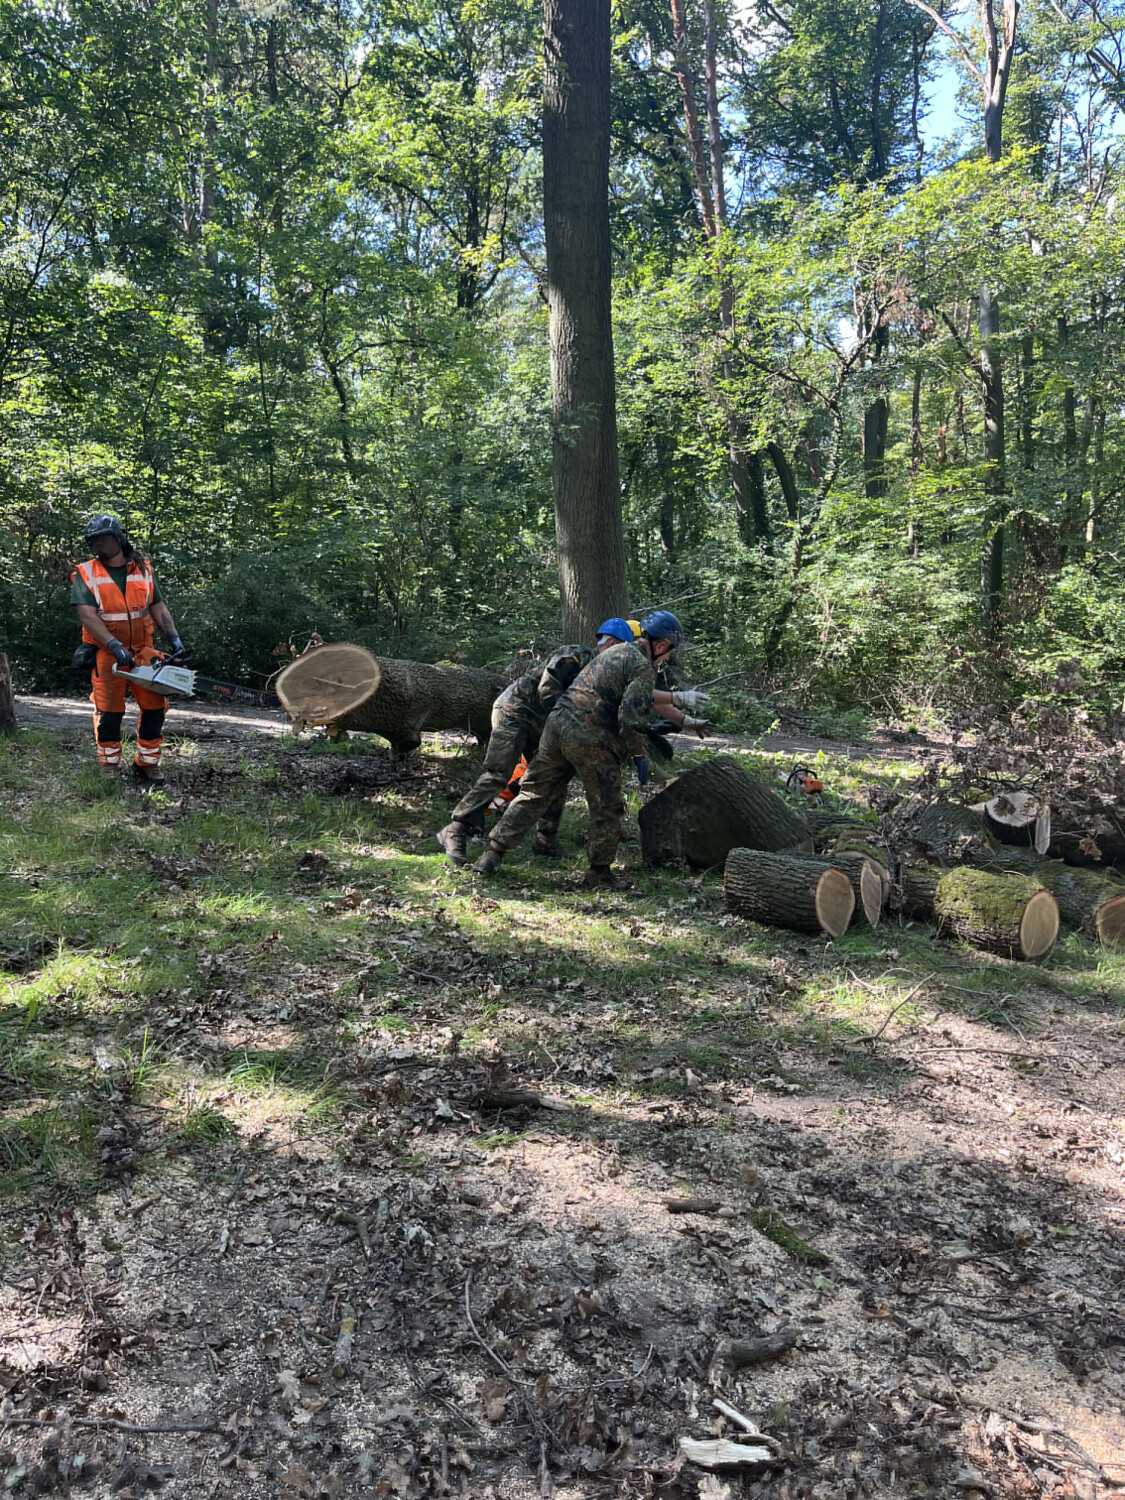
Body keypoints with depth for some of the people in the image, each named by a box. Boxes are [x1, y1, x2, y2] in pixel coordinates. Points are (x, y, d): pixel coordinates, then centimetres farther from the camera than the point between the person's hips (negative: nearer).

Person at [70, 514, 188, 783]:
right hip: (106, 653, -3)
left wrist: (174, 638, -4)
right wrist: (115, 646, -25)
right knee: (109, 711, -2)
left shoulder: (143, 570, 7)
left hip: (142, 650, 3)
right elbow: (88, 616, -13)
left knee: (155, 707, 0)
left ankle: (147, 762, 12)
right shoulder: (86, 575, -3)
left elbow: (158, 609, 10)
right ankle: (109, 766, 13)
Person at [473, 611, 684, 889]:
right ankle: (599, 872, 16)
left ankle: (493, 853, 10)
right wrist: (638, 754, -6)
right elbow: (632, 714, -14)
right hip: (590, 739, -8)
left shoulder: (616, 651, 23)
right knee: (607, 808, 9)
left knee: (535, 793, 12)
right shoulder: (644, 667, -6)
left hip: (558, 723, 8)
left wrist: (653, 729, 40)